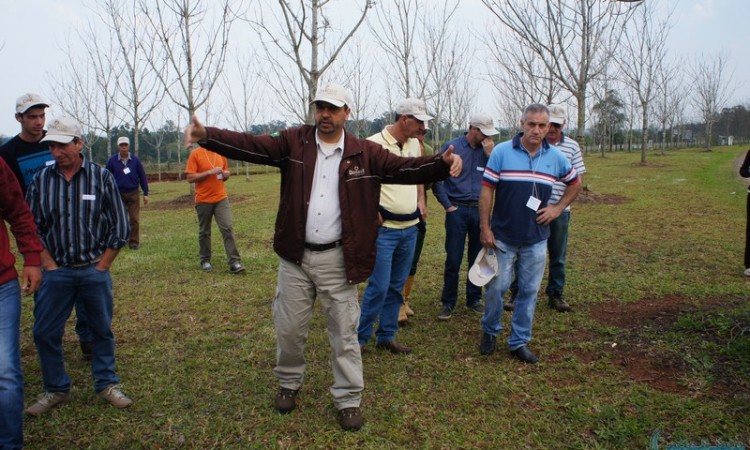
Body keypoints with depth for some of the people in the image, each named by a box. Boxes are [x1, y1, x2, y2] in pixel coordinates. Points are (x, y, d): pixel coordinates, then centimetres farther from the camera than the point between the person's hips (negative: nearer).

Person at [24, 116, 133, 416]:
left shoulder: (101, 177, -4)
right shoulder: (41, 180, 0)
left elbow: (119, 226, -1)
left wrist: (102, 266, -4)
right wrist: (49, 265, -2)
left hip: (95, 270, -1)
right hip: (57, 271, 2)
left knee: (102, 330, 9)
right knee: (45, 332, 6)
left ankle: (107, 384, 25)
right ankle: (55, 389, 25)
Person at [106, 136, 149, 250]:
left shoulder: (135, 160, 1)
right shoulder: (112, 160, -1)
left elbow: (142, 177, 4)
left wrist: (145, 193, 2)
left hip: (133, 193, 0)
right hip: (118, 194, 0)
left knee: (134, 219, -2)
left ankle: (134, 242, 5)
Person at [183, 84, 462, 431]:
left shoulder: (365, 153, -3)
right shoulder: (293, 142, -1)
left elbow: (405, 168, -10)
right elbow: (249, 145, -9)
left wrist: (442, 164, -28)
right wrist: (206, 136, -24)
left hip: (337, 258, -1)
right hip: (295, 256, 2)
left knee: (344, 332, 8)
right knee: (289, 328, 16)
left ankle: (348, 399, 25)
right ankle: (289, 383, 41)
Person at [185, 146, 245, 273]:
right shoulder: (195, 154, -6)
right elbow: (190, 178, -11)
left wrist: (226, 174, -4)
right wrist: (209, 172, -20)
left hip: (221, 198, 3)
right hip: (203, 200, -3)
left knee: (228, 228, -6)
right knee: (204, 231, 10)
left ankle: (234, 262, -5)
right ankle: (205, 260, 25)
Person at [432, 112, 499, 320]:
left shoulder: (488, 150, 7)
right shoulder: (452, 147, -3)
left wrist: (491, 154, -10)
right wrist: (447, 205, -5)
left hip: (480, 210, 4)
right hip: (458, 210, -3)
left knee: (478, 258, 11)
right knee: (453, 260, -1)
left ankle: (474, 299, 25)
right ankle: (448, 303, 12)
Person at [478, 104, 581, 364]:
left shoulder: (556, 157, 2)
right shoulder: (501, 152, -7)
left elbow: (575, 183, 19)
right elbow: (487, 190, -7)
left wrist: (558, 208, 5)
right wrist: (485, 228, -11)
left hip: (536, 239, 3)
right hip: (502, 237, -3)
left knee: (529, 291, 8)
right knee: (496, 287, 3)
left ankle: (519, 342, 22)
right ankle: (490, 331, 28)